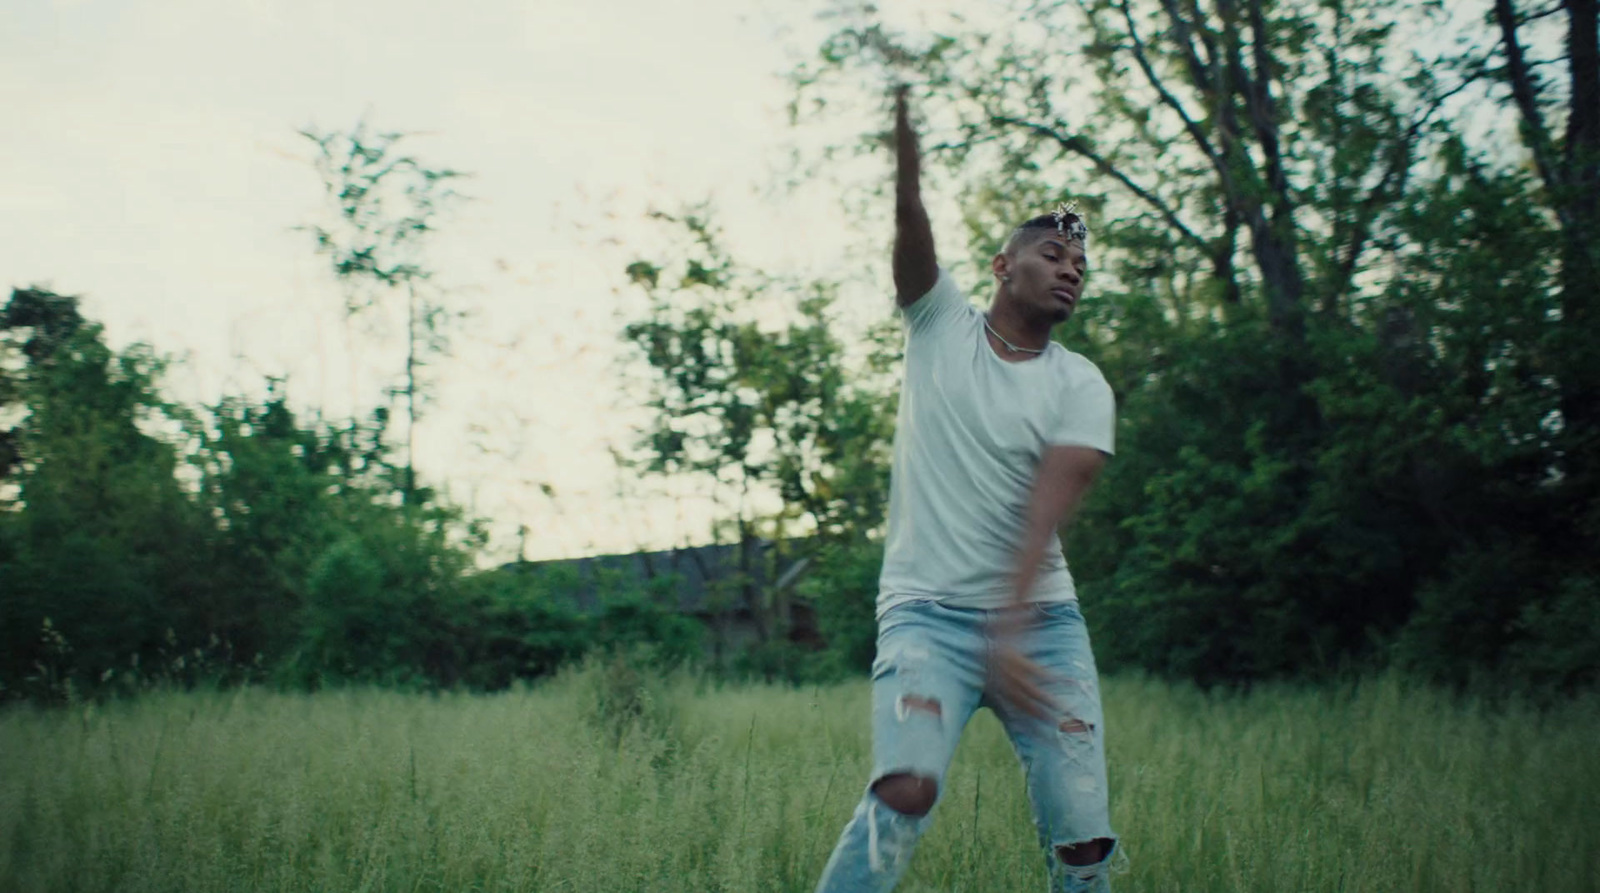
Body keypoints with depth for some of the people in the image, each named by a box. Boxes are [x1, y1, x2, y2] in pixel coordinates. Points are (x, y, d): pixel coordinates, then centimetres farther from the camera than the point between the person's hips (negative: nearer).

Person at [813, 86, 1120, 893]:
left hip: (1041, 616, 2)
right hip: (926, 611, -2)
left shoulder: (1081, 388, 3)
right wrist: (903, 117, -30)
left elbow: (1047, 508, -12)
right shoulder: (940, 322, 6)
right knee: (905, 790, -26)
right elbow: (909, 220, -12)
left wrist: (1010, 631, -26)